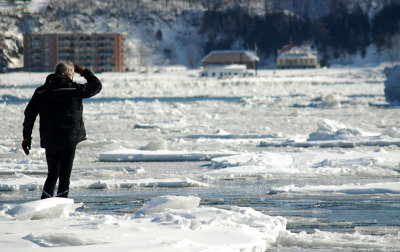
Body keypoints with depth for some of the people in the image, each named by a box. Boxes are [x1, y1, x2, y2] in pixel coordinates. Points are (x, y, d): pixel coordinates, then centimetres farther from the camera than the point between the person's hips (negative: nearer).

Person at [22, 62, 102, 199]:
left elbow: (29, 114, 7)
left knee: (52, 174, 15)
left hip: (49, 140, 4)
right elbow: (97, 86, 8)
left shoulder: (41, 91, 6)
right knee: (65, 175, 0)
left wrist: (26, 137, 11)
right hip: (69, 140, -4)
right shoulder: (74, 89, -5)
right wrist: (84, 72, 20)